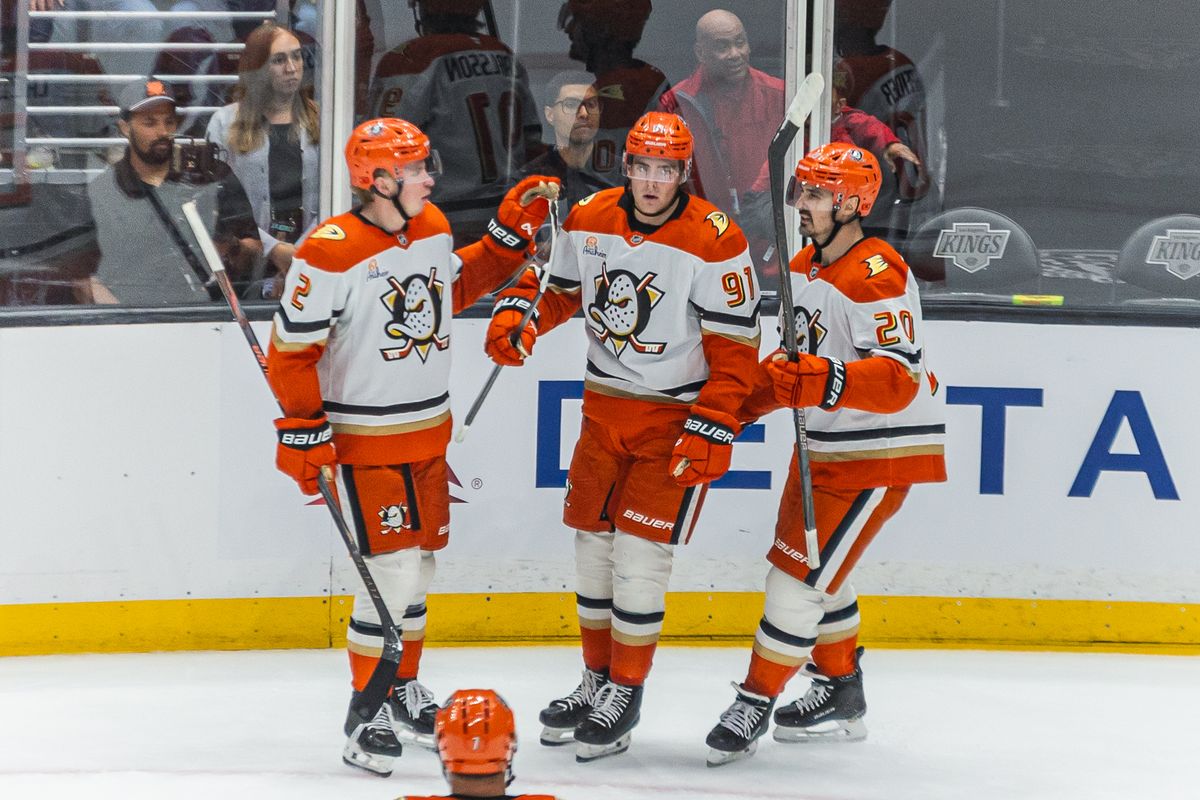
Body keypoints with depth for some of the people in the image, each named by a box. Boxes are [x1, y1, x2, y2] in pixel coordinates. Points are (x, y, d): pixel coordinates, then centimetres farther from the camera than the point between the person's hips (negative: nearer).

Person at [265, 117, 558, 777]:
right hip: (365, 442, -8)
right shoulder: (330, 254, -21)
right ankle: (365, 716, 3)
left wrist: (511, 231, 12)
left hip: (428, 433, 8)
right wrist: (304, 432, -17)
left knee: (418, 563, 17)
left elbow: (454, 285, 22)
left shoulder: (432, 228, 2)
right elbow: (291, 351, -16)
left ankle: (405, 690, 35)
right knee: (392, 570, -9)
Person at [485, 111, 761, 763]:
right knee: (592, 543, 10)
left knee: (639, 556, -8)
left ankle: (625, 694, 6)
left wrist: (712, 430, -20)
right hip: (604, 408, 5)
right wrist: (516, 314, -7)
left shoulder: (714, 241, -17)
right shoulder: (589, 220, -2)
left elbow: (734, 347, -14)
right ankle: (597, 679, 27)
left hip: (677, 416, -5)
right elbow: (558, 287, 14)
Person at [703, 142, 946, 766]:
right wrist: (743, 401, 9)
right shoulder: (804, 268, 7)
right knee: (816, 567, 18)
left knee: (799, 574, -9)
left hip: (878, 455, -10)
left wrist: (824, 382, -44)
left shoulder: (876, 276, -24)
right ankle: (840, 695, 33)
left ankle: (755, 703, 0)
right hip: (823, 445, 10)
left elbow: (899, 379, -32)